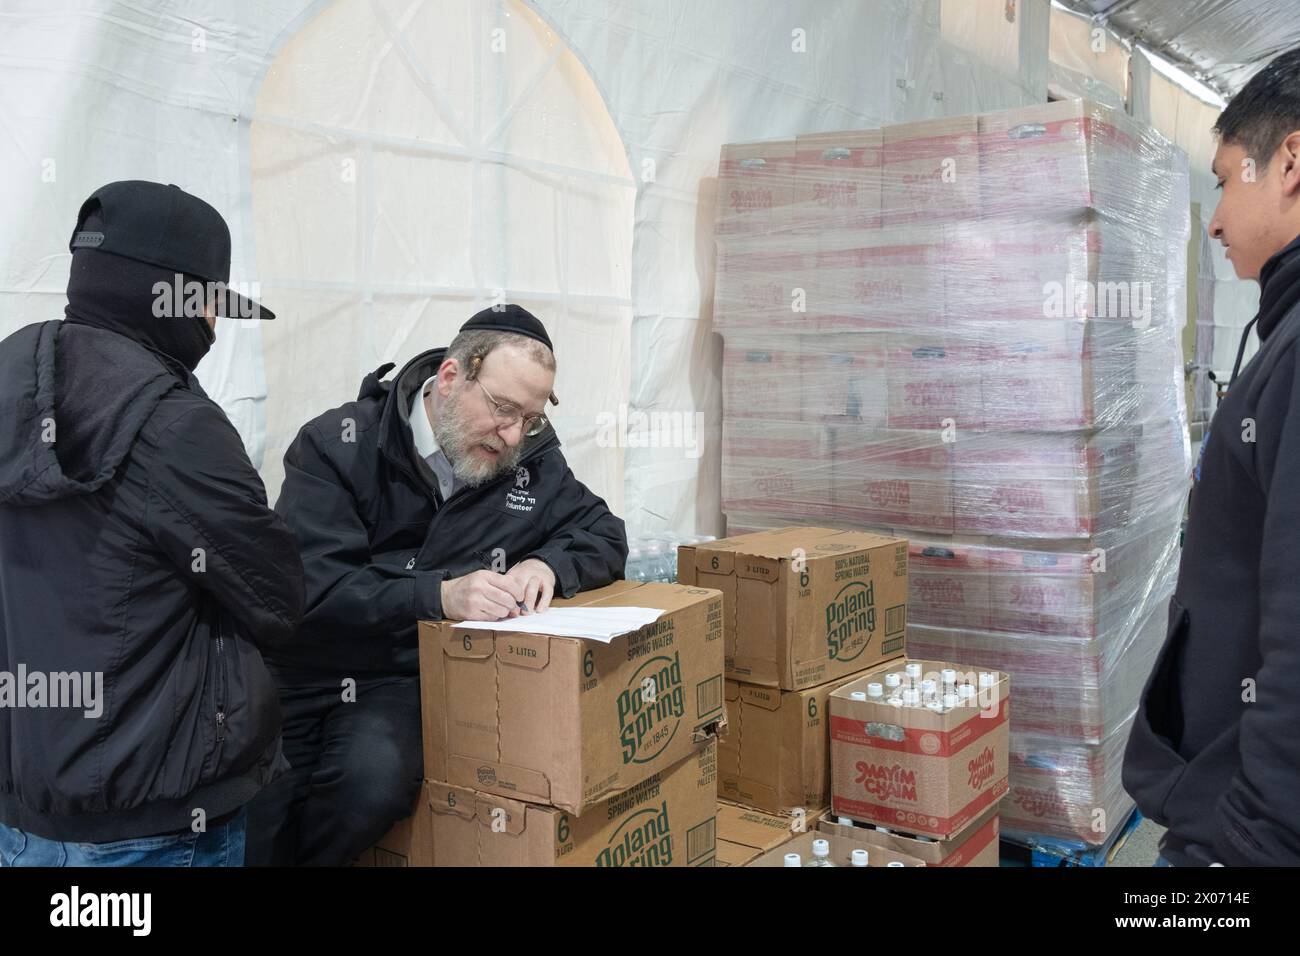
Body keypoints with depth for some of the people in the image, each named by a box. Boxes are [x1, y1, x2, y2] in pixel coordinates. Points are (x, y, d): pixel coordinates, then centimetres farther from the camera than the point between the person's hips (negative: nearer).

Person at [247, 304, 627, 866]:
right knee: (249, 835, -19)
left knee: (374, 779, -27)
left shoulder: (530, 455, 2)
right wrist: (438, 595, -32)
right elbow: (312, 588, -18)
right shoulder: (339, 445, -10)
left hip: (404, 679, 2)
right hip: (306, 669, -1)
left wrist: (548, 564, -15)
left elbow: (604, 535, 7)